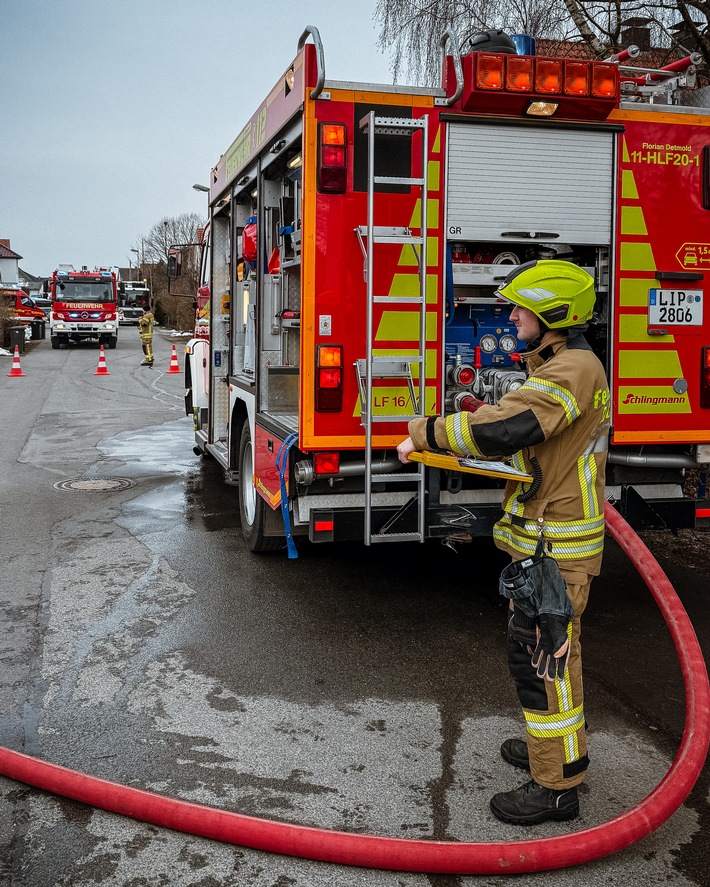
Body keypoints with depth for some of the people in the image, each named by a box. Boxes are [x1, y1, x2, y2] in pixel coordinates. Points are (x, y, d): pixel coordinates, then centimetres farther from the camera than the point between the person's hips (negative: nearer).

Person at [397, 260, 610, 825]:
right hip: (543, 539, 11)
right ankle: (562, 747, 39)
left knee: (542, 655, -3)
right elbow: (512, 422, 16)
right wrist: (434, 437, 2)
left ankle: (556, 786, 8)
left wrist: (428, 432, -20)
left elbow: (503, 429, -31)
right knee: (546, 646, 22)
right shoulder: (558, 366, 15)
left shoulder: (574, 368, -20)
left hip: (555, 545, -11)